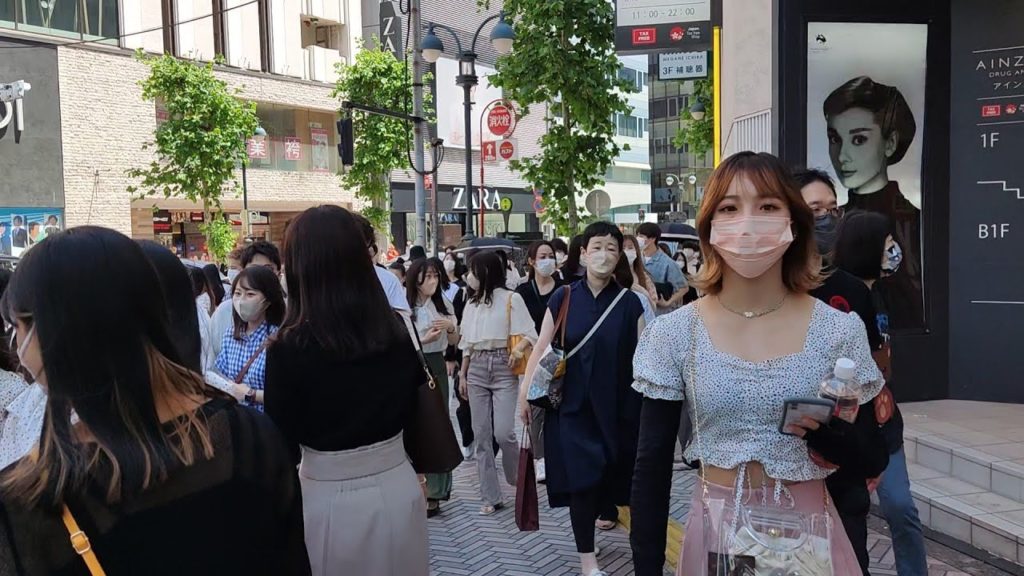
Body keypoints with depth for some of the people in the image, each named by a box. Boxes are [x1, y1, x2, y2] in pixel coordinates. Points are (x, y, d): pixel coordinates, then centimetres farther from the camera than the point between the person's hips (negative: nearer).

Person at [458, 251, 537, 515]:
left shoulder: (511, 298, -5)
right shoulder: (471, 304, 14)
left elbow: (530, 333, -9)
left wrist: (519, 348, -29)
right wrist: (462, 375, 16)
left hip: (504, 368, -5)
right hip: (476, 370, 6)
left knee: (503, 432, -10)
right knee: (481, 435, 3)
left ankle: (519, 479, 20)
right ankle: (491, 497, 11)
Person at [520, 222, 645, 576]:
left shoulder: (629, 301, -2)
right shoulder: (563, 298, -1)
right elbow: (541, 348, 0)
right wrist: (525, 394, -4)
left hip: (618, 404, 1)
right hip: (573, 403, -1)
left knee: (613, 466, 14)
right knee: (581, 476, -5)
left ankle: (607, 510, 48)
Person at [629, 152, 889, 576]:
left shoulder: (839, 331, -8)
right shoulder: (671, 334, -9)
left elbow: (873, 459, -1)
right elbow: (651, 466, -4)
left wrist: (822, 430, -21)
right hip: (715, 533, 0)